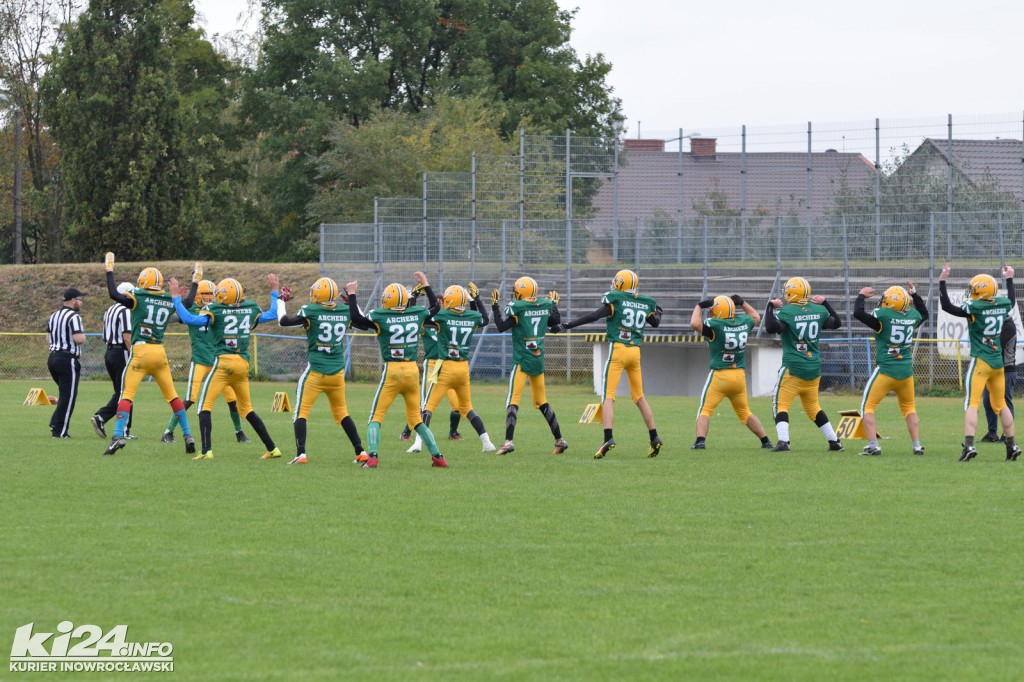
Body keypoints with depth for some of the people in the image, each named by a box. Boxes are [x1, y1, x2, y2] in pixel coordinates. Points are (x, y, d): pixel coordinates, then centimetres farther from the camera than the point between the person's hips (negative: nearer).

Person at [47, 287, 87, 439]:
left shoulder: (53, 316, 14)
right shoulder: (74, 317, -14)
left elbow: (48, 339, 18)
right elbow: (79, 339, -24)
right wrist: (82, 334, -3)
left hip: (53, 357, 8)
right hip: (68, 360, -8)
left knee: (66, 394, 21)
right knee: (68, 396, -2)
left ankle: (55, 424, 13)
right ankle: (60, 431, -3)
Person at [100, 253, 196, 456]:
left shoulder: (139, 298, -6)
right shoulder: (170, 302, 8)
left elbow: (114, 294, -15)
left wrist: (110, 270, -3)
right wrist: (195, 283, 39)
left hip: (140, 351, -4)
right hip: (160, 353, 4)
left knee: (127, 394, -3)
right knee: (172, 395, 14)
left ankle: (118, 435, -16)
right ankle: (188, 436, 15)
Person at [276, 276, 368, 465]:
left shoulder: (311, 312, -12)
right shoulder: (346, 312, 1)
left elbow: (284, 321, -8)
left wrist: (280, 301, 8)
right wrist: (351, 301, 30)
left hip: (316, 371, -4)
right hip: (337, 371, 5)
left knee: (301, 412, 2)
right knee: (342, 413, 18)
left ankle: (301, 454, -12)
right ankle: (361, 452, 15)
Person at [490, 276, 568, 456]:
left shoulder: (518, 308, -13)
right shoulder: (545, 306, 4)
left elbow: (501, 326, -14)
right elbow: (556, 321, 21)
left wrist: (495, 306, -4)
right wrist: (554, 304, 36)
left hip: (522, 360, -6)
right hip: (539, 360, 6)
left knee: (513, 401, -8)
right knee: (542, 402, 17)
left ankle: (509, 441, -21)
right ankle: (559, 440, 18)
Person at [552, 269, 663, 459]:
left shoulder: (615, 300, -5)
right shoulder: (646, 303, 11)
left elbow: (595, 316, -15)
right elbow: (655, 323, 28)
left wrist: (566, 326, -13)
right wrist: (658, 312, 53)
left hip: (618, 350, -5)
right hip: (635, 352, 5)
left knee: (608, 397, -7)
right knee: (639, 397, 19)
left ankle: (608, 437, -24)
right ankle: (654, 438, 17)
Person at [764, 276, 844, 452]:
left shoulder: (786, 312, -13)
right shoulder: (819, 311, 5)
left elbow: (771, 328, -28)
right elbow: (837, 323, 22)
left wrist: (771, 307, -13)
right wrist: (824, 303, 28)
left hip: (793, 367, -6)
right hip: (814, 367, 6)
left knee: (781, 405, -1)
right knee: (813, 407, 19)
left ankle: (783, 441, -19)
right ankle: (835, 441, 19)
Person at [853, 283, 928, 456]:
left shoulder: (883, 316, -14)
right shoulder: (913, 316, 2)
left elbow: (858, 313, -13)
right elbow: (924, 313, 26)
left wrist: (862, 296, 4)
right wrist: (915, 294, 33)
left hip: (885, 370, -5)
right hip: (906, 370, 5)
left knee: (867, 407, 6)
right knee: (909, 407, 23)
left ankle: (873, 445, -6)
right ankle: (917, 445, 16)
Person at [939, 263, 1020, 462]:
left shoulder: (974, 308, -15)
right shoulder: (1003, 305, 2)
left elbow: (946, 306, -10)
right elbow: (1012, 301, 28)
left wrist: (942, 282, -2)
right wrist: (1009, 279, 41)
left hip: (980, 361, -6)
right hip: (998, 362, 6)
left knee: (971, 404, -8)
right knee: (1000, 404, 17)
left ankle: (969, 445, -22)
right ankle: (1012, 446, 19)